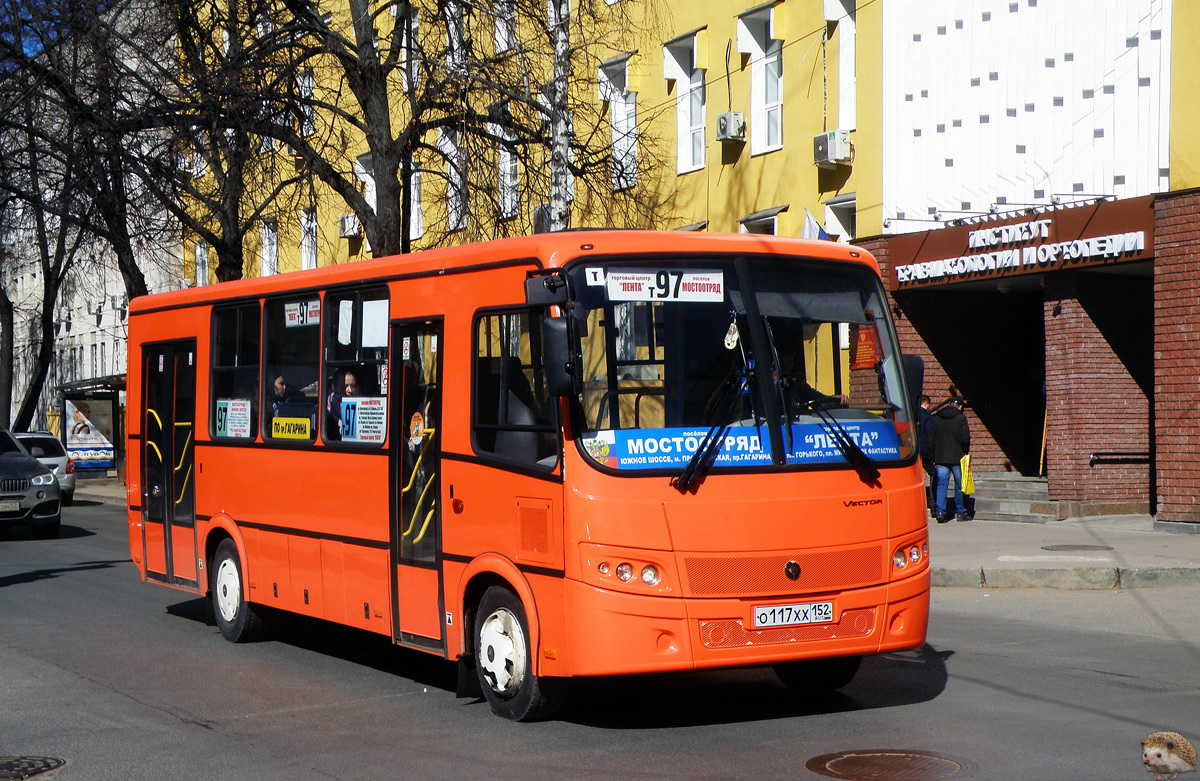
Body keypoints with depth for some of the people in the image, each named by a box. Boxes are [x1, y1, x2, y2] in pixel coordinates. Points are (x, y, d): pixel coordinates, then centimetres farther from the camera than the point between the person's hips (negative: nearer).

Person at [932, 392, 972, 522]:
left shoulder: (936, 418, 6)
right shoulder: (961, 418, -8)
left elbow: (931, 438, 7)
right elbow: (965, 438, -13)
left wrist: (934, 457, 12)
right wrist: (966, 451, 5)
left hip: (940, 458, 3)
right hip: (957, 458, -3)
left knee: (941, 484, 5)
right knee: (960, 486, 7)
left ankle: (940, 511, -6)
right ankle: (961, 513, 12)